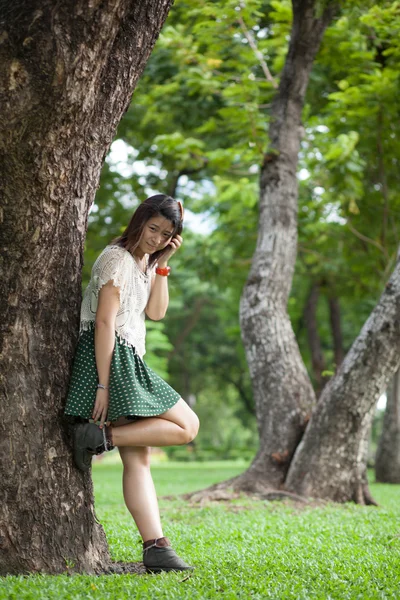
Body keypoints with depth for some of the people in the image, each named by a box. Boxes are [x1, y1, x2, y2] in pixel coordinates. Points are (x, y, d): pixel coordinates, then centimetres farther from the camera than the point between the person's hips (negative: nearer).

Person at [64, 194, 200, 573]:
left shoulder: (144, 263, 21)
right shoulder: (118, 259, -9)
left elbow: (156, 312, 10)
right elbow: (104, 323, -16)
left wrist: (162, 264, 4)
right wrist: (103, 385, -21)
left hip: (129, 360, 10)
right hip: (112, 359, -10)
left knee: (137, 458, 2)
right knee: (187, 426, -9)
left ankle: (155, 548, -2)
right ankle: (100, 435, -14)